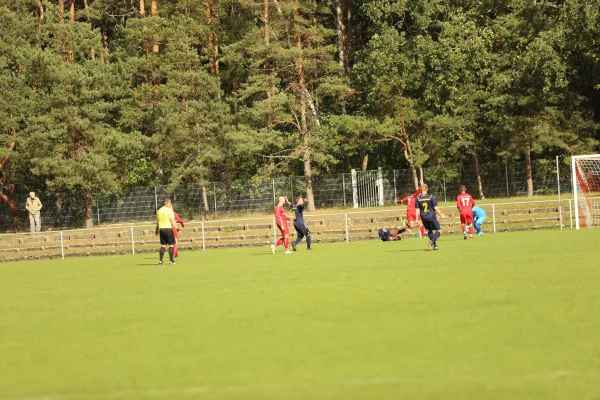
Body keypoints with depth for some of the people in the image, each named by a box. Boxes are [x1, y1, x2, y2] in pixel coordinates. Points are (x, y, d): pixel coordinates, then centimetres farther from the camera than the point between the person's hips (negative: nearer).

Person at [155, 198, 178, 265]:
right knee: (171, 245, 2)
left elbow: (157, 221, 18)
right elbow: (172, 221, -14)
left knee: (163, 245, 9)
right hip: (168, 229, -6)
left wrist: (157, 230, 30)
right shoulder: (169, 210, -8)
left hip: (161, 229, 6)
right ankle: (171, 260, 1)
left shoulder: (159, 211, 10)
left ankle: (161, 260, 2)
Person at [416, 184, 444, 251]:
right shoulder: (431, 196, -7)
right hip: (432, 216, -3)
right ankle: (432, 241, -19)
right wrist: (441, 215, 4)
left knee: (430, 231, 20)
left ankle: (435, 245, 17)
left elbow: (417, 210, -1)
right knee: (438, 230, 6)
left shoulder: (418, 198, -1)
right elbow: (436, 208, -7)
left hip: (424, 218, 3)